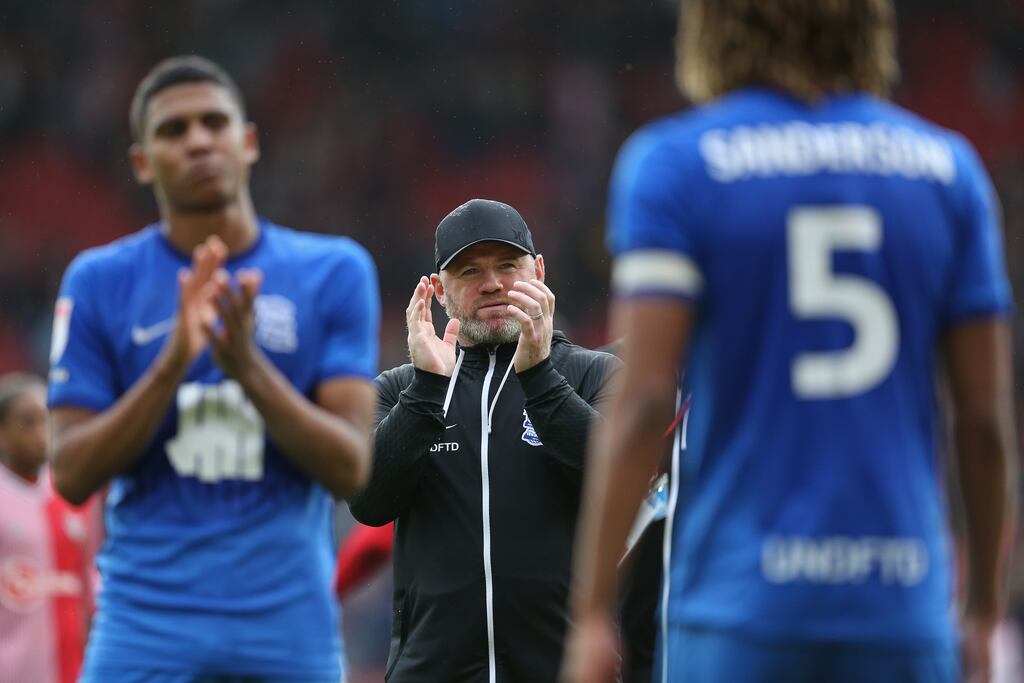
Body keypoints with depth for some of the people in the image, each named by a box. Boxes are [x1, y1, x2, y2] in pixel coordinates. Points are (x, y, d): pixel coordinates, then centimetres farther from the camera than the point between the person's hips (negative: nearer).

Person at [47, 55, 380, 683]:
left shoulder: (335, 272, 5)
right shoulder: (99, 282, 5)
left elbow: (351, 470, -2)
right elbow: (73, 477, -1)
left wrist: (249, 367, -17)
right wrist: (173, 364, -14)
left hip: (291, 630, 1)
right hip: (145, 630, -1)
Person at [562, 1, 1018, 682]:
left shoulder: (675, 165, -3)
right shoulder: (947, 167, 6)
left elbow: (644, 401, -10)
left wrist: (591, 613, -6)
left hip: (739, 597, -3)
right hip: (901, 603, 3)